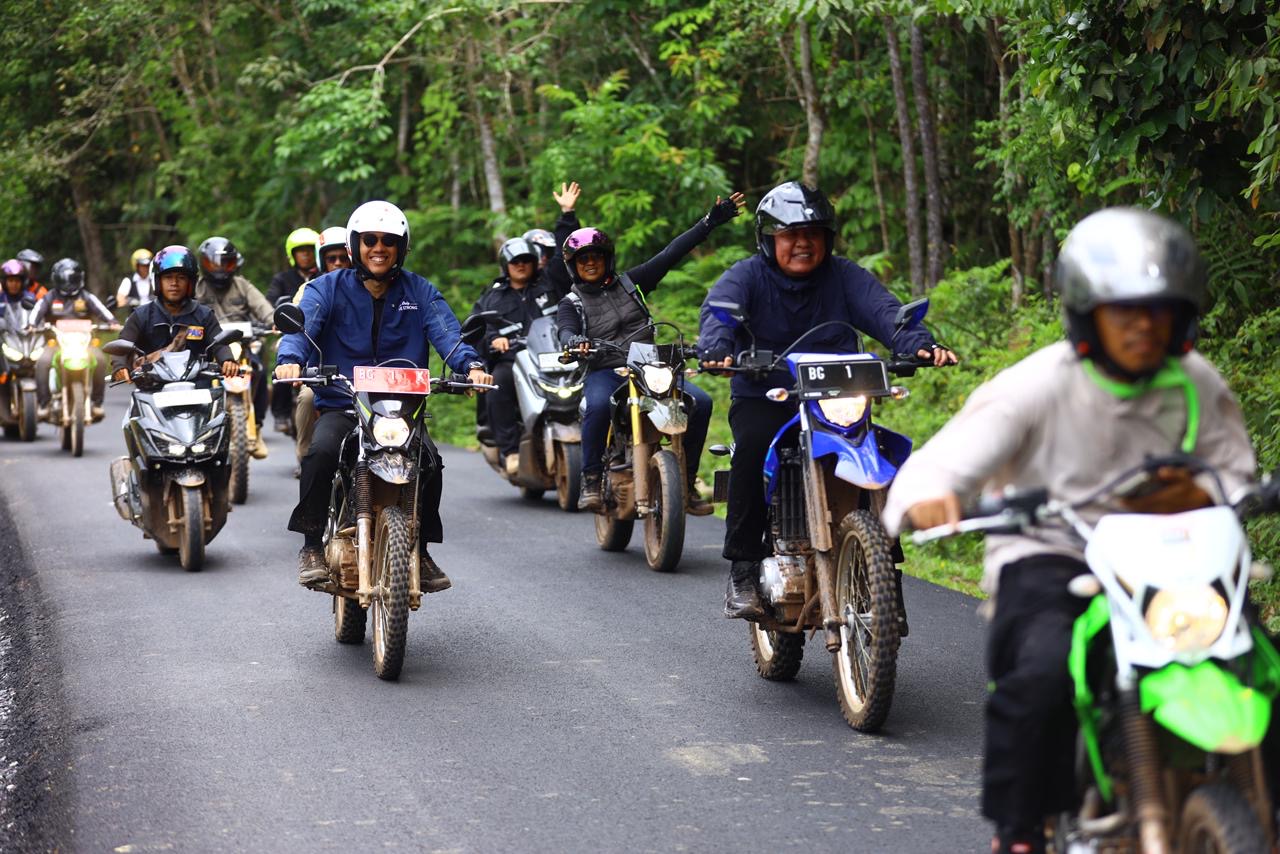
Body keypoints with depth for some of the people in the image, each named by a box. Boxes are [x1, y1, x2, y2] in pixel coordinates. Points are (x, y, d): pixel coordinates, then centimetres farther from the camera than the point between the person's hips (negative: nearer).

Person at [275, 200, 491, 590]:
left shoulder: (419, 291, 10)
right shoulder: (329, 288, 6)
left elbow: (446, 332, -6)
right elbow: (301, 324, -12)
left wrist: (471, 364, -28)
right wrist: (290, 359, -35)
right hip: (340, 407, -1)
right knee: (321, 452, -31)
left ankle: (419, 549, -3)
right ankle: (313, 547, -16)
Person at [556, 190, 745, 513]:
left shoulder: (630, 283, 16)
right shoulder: (571, 304, 10)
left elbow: (670, 254, 12)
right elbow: (565, 331, -11)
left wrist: (710, 222, 7)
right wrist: (576, 341, -37)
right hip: (604, 373, -3)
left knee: (700, 402, -20)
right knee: (598, 406, -39)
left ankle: (687, 481, -10)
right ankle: (591, 482, -27)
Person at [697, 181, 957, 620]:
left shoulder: (844, 276, 6)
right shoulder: (746, 276, 1)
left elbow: (883, 309, -11)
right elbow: (719, 308, -20)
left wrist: (920, 343, -32)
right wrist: (716, 348, -44)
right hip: (763, 399, -2)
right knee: (754, 443, -33)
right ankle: (742, 571, -25)